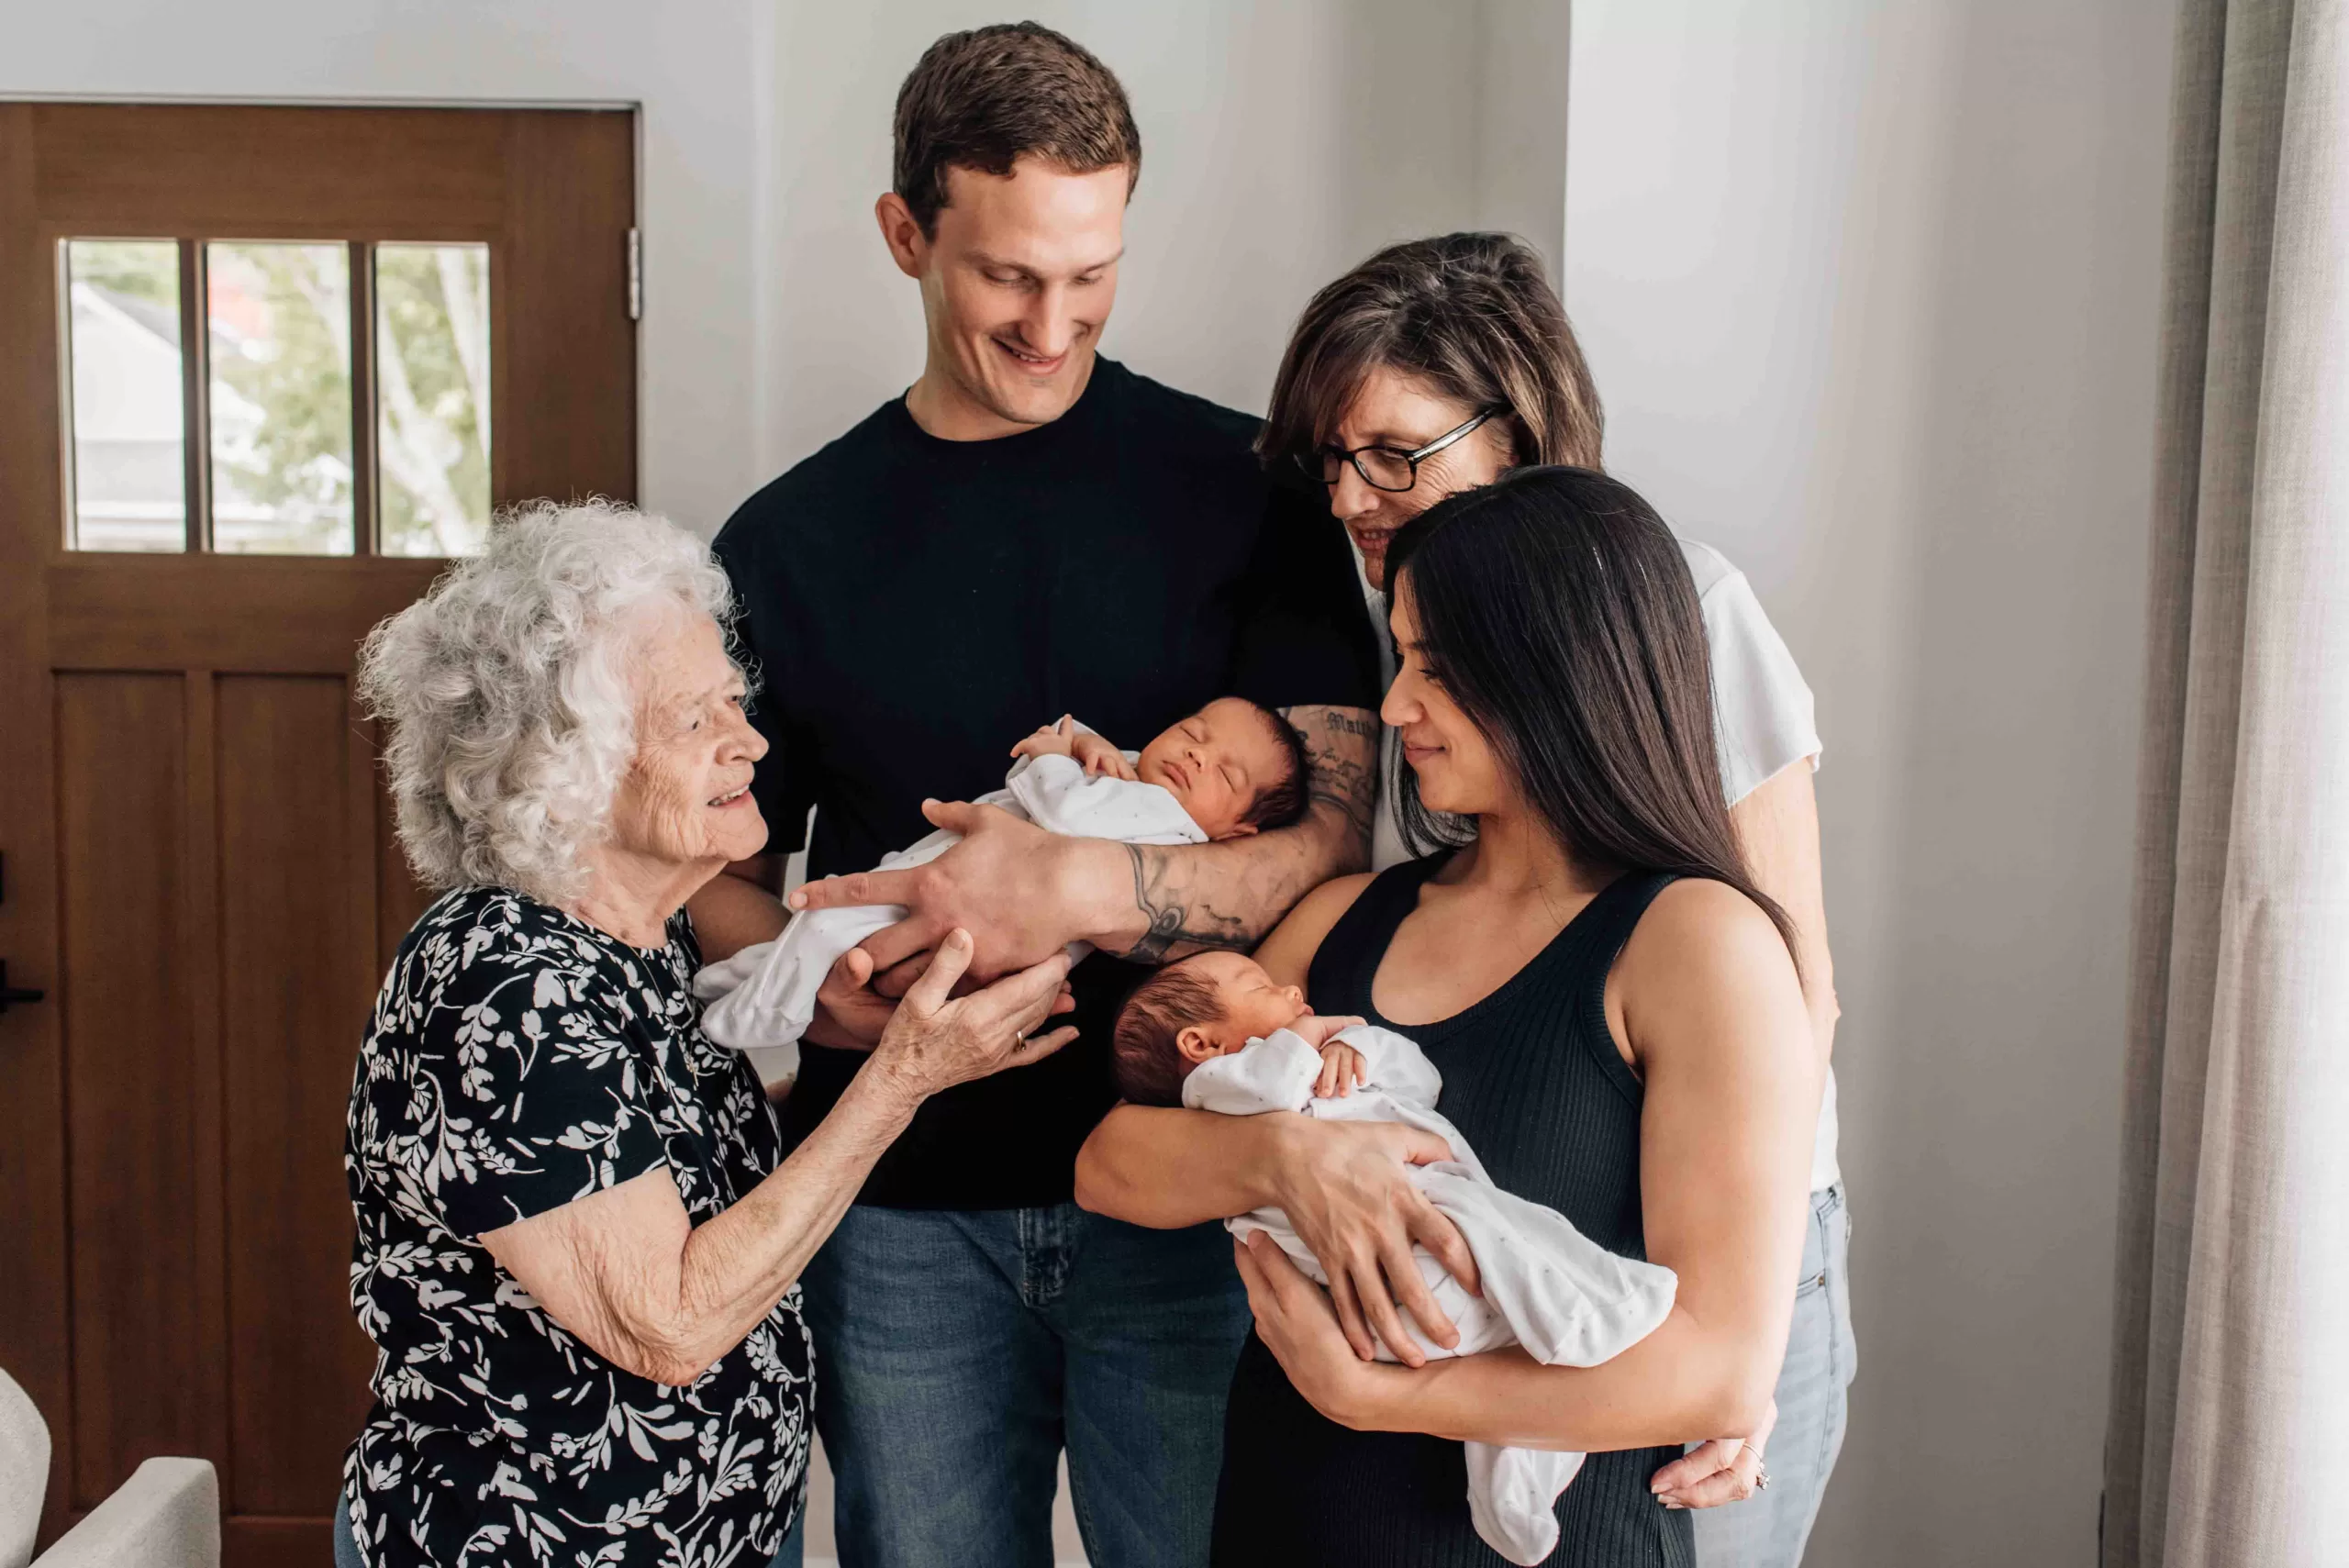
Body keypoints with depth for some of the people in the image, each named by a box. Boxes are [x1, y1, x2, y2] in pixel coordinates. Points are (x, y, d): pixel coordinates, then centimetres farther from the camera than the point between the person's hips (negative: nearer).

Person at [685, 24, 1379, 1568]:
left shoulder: (1242, 488, -3)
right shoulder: (790, 541, 4)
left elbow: (1334, 841, -9)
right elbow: (725, 875, 11)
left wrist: (1079, 889, -25)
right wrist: (813, 978, -12)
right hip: (903, 1209, 2)